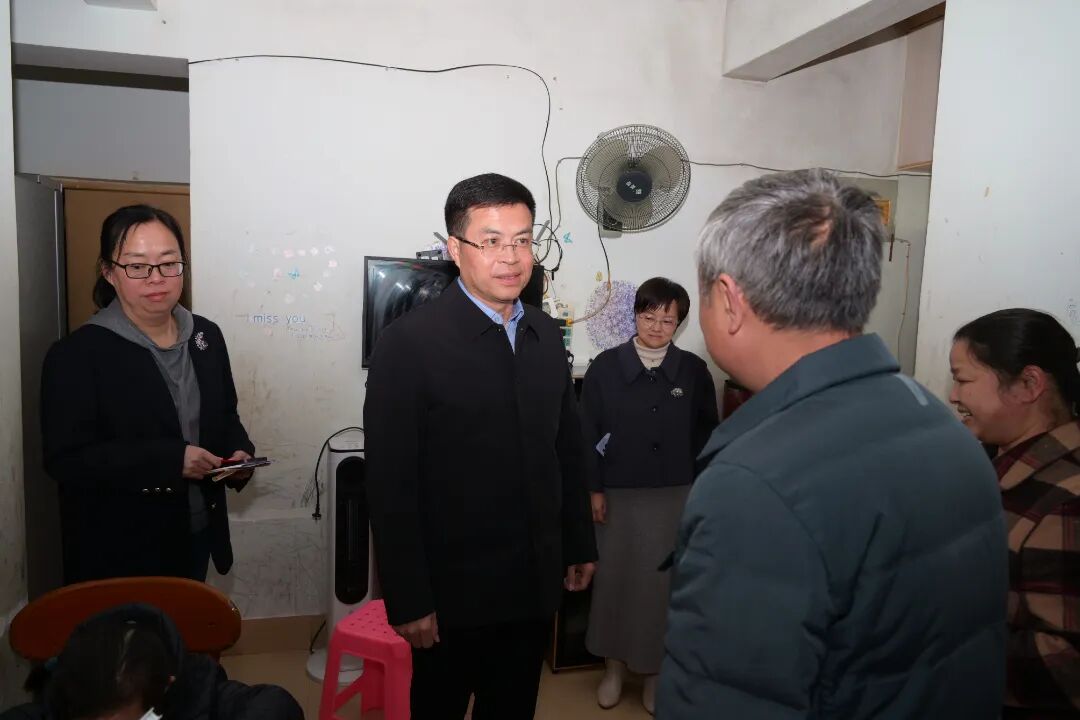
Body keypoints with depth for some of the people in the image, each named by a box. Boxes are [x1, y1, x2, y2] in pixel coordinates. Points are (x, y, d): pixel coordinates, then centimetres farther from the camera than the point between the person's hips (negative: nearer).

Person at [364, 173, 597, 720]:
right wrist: (408, 600, -14)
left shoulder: (547, 336, 3)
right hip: (454, 591, -5)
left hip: (535, 582, 5)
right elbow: (391, 485, -15)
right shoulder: (409, 342, -15)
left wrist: (580, 546, 11)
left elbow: (568, 450, 9)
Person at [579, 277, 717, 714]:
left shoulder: (693, 371, -1)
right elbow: (588, 433, -3)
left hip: (675, 496, 1)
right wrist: (594, 489, -5)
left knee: (663, 581, 9)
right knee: (614, 577, 10)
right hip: (619, 494, 0)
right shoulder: (606, 367, -5)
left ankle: (655, 669, 29)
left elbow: (707, 432, 6)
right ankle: (614, 666, 29)